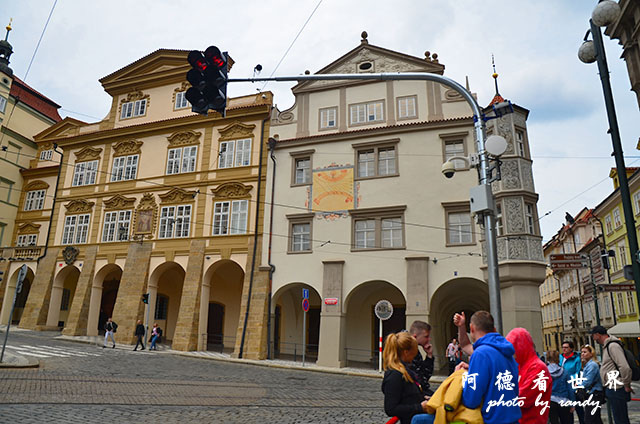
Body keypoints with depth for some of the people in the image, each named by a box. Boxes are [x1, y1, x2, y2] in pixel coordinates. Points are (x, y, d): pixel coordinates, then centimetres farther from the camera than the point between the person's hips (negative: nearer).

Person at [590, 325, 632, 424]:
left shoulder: (613, 346, -17)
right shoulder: (607, 346, 14)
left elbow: (625, 367, -24)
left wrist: (627, 385, -15)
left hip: (616, 389, -10)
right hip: (611, 389, 10)